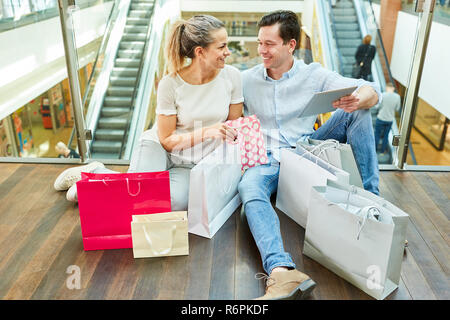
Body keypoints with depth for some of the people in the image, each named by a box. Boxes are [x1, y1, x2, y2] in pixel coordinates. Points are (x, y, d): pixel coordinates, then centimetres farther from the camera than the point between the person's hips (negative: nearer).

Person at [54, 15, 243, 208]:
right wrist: (207, 132, -21)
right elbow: (167, 140, -10)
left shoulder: (231, 76, -5)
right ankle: (94, 172, 5)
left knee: (176, 201, -29)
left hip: (190, 164, 3)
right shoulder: (170, 84, -14)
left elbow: (234, 125, 8)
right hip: (159, 149, -3)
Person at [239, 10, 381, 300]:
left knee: (355, 112, -15)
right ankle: (282, 271, -55)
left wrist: (360, 98, -29)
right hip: (267, 159, 0)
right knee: (249, 189, -35)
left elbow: (372, 91, -3)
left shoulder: (314, 75, 3)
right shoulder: (247, 80, 8)